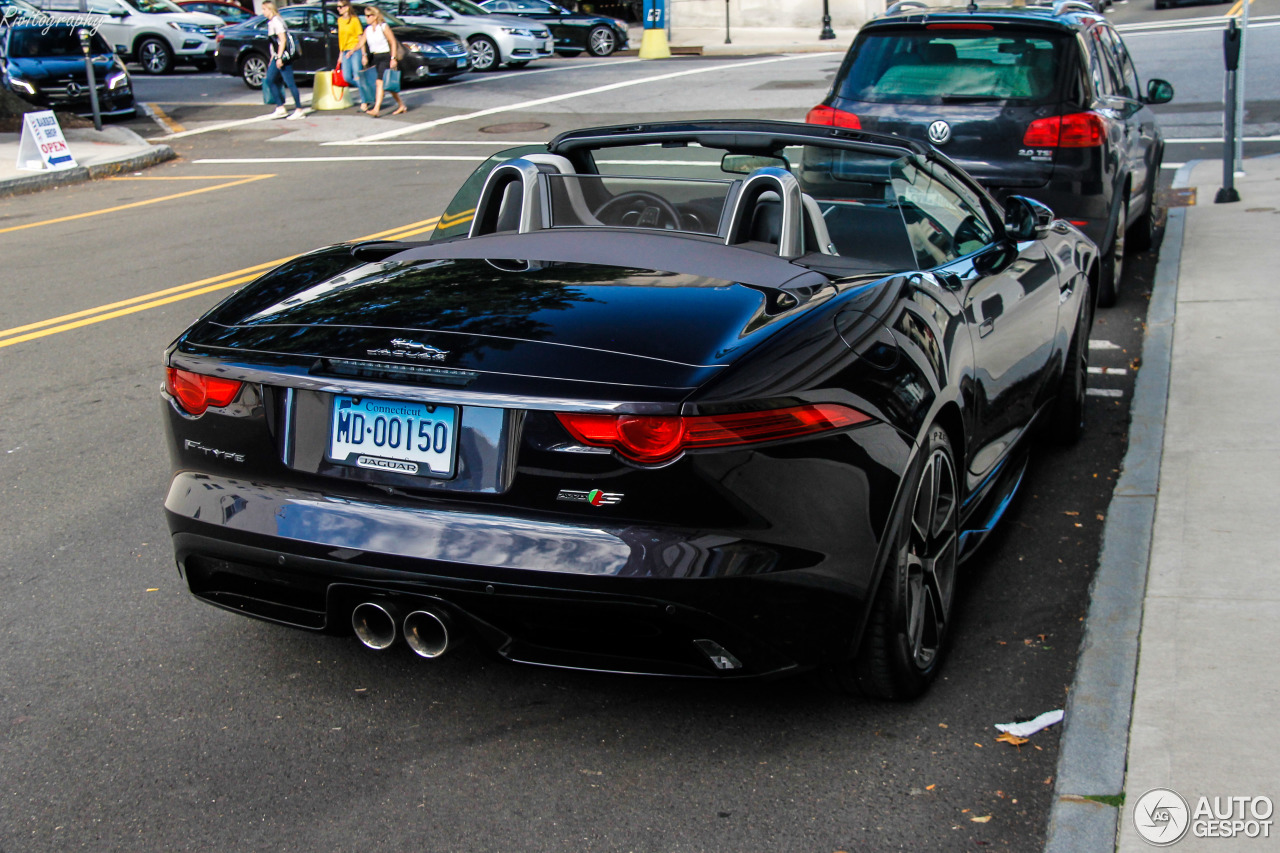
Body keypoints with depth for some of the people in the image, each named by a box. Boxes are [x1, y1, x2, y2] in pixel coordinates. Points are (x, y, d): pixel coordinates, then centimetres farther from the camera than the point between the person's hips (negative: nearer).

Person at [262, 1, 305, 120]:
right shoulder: (271, 22, 16)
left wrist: (279, 58, -21)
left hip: (283, 57, -10)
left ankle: (299, 109, -2)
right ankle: (280, 108, 11)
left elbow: (283, 40, -19)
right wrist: (273, 58, 23)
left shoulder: (276, 21, -13)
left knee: (290, 83, -7)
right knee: (270, 81, 9)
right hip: (277, 57, 10)